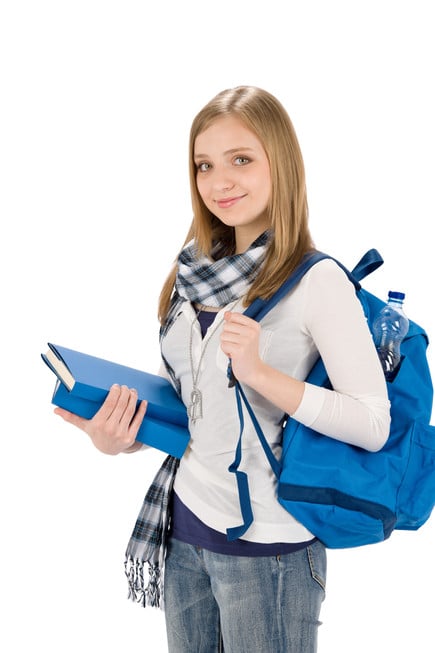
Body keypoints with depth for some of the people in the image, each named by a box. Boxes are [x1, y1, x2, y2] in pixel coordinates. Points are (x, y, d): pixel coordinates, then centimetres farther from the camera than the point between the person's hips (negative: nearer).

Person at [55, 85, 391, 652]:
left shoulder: (317, 281, -14)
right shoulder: (198, 274, 6)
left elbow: (374, 425, -18)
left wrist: (262, 373, -26)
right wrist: (120, 440, -2)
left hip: (267, 544, -6)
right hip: (186, 524, 6)